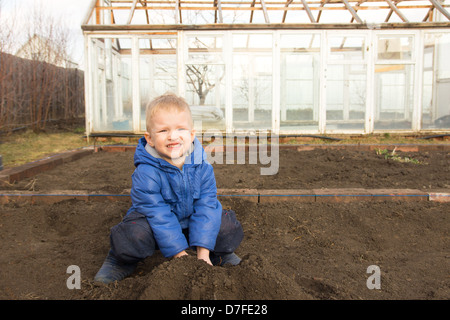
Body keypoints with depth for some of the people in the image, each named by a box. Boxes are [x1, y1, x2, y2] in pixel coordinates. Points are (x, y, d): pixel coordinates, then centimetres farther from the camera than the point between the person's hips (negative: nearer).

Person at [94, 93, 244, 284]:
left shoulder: (203, 168, -15)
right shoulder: (146, 173, -25)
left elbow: (206, 207, -15)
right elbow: (159, 216, -24)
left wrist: (203, 251, -21)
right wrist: (178, 252, -25)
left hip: (191, 222, 4)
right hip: (154, 225, -3)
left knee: (227, 225, -13)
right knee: (131, 236, -32)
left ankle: (219, 253, 21)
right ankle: (122, 261, 3)